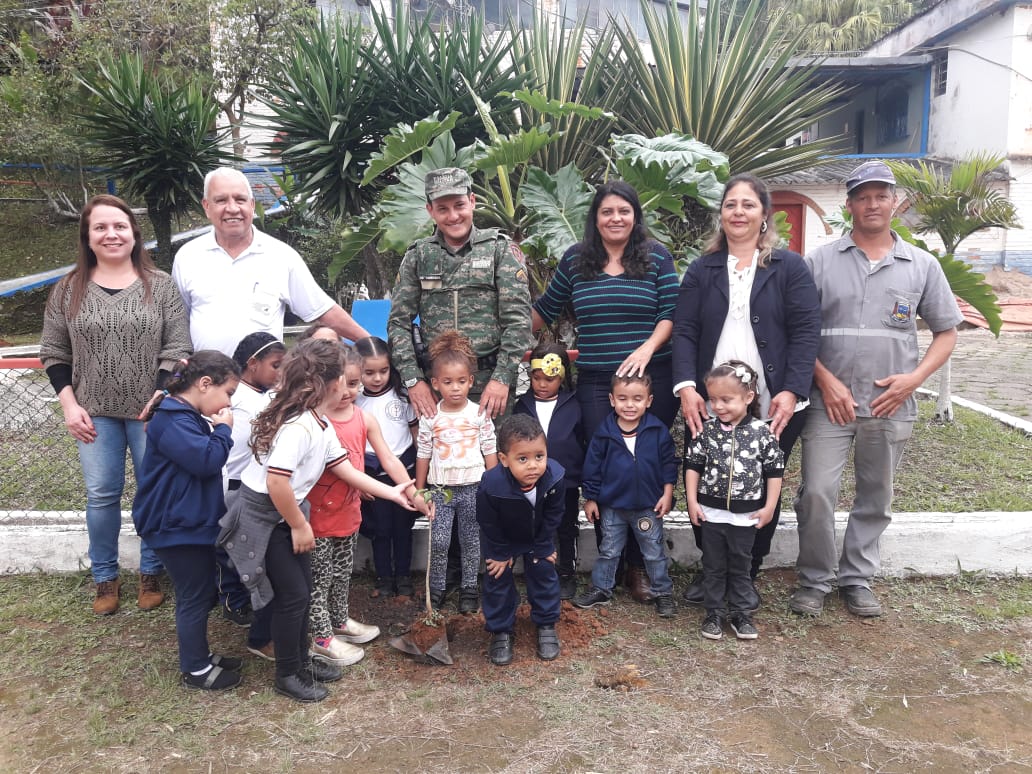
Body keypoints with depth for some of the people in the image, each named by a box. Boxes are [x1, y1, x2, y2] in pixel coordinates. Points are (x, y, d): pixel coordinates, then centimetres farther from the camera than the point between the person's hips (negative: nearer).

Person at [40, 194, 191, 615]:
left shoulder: (160, 285, -1)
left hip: (151, 410, -1)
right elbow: (53, 353, 7)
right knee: (101, 495, 6)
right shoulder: (68, 290, 4)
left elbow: (177, 348, -4)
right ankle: (105, 577, 23)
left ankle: (151, 573, 24)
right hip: (95, 413, 1)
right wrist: (69, 404, -4)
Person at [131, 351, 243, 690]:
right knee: (194, 597, 1)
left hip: (192, 521, 11)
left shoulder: (189, 417, 13)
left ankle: (200, 656, 34)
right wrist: (224, 429, -17)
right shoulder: (173, 421, -22)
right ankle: (195, 670, 16)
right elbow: (207, 460, -30)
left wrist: (217, 429, 5)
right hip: (178, 526, -11)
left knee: (203, 593, 20)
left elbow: (204, 459, 19)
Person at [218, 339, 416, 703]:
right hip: (261, 518, -9)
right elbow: (277, 483, -32)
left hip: (284, 513, 9)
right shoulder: (297, 426, -28)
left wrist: (392, 493, 10)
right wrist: (299, 526, -19)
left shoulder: (323, 426, 3)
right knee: (292, 594, 1)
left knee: (302, 589, 16)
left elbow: (347, 470, 9)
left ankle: (301, 660, 33)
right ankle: (288, 674, 19)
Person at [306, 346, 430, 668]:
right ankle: (321, 638, 23)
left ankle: (340, 620, 43)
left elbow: (388, 459, -1)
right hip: (318, 513, -6)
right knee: (319, 577, 8)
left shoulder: (364, 419, -2)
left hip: (349, 511, 6)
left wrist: (413, 493, -6)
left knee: (343, 572, 23)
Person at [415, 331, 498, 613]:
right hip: (441, 488, 0)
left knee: (471, 541, 9)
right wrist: (419, 490, 4)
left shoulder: (479, 414, -4)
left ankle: (469, 589, 23)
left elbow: (490, 452, 1)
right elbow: (423, 455, 3)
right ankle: (436, 589, 16)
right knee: (439, 542, 0)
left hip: (473, 487, 0)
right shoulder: (430, 417, -3)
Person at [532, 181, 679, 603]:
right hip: (595, 383, 1)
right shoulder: (575, 260, 8)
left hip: (651, 379, -1)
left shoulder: (656, 257, 3)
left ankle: (639, 566, 16)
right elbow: (545, 310, 16)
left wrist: (647, 348, -17)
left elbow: (671, 313, -2)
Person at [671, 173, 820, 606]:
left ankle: (748, 575, 26)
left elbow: (806, 332, -4)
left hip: (772, 406, -1)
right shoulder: (702, 270, 9)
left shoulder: (789, 268, 3)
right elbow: (684, 331, 2)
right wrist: (686, 386, -13)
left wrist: (792, 392, -15)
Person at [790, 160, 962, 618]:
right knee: (816, 494, -5)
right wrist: (826, 381, -10)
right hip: (830, 402, -2)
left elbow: (946, 331, 10)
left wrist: (914, 377, -6)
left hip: (891, 405, 2)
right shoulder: (820, 262, 2)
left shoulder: (922, 266, 6)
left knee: (875, 500, 11)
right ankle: (815, 581, 13)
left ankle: (857, 580, 27)